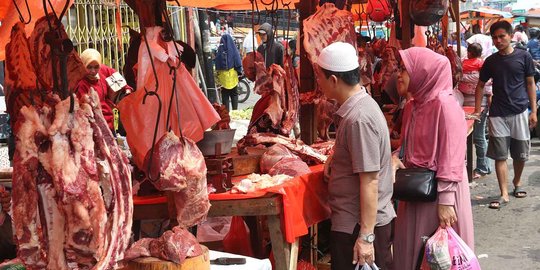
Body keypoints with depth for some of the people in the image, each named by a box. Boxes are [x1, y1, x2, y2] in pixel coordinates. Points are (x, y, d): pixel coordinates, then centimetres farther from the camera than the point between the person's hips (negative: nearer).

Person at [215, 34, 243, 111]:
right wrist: (239, 72, 9)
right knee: (234, 94, 11)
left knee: (225, 95, 7)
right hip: (232, 75, 0)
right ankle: (235, 110, 8)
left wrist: (218, 72, 10)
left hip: (223, 76, 0)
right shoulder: (234, 49, -8)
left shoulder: (220, 50, -7)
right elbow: (238, 62, -3)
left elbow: (217, 63, -1)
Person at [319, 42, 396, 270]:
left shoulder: (359, 119, -23)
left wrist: (366, 236, -23)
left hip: (360, 226, -9)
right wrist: (335, 159, 6)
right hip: (353, 221, 9)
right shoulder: (360, 104, 7)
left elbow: (369, 181, -24)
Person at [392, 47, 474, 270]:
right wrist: (395, 159, -1)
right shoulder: (412, 105, 7)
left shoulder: (444, 105, -17)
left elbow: (451, 157, -20)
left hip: (439, 189, -8)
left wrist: (446, 201, -21)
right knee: (411, 246, 13)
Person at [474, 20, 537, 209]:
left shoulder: (524, 57, -1)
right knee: (500, 155, -3)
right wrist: (477, 110, 5)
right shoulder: (491, 61, 5)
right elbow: (481, 85, 13)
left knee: (520, 154, 10)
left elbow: (530, 84, 3)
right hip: (498, 114, 1)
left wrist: (533, 111, -1)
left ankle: (517, 183, 35)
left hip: (520, 112, -1)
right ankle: (504, 195, 0)